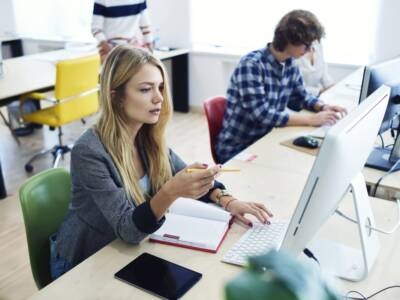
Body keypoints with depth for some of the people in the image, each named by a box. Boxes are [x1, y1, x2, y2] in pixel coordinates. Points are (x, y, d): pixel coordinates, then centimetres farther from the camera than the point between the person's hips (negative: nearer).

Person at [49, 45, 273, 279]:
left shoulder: (148, 135, -8)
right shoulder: (89, 152, -27)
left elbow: (187, 175, 3)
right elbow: (128, 230, -28)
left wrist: (227, 200, -14)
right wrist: (171, 192, -45)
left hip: (126, 253, 5)